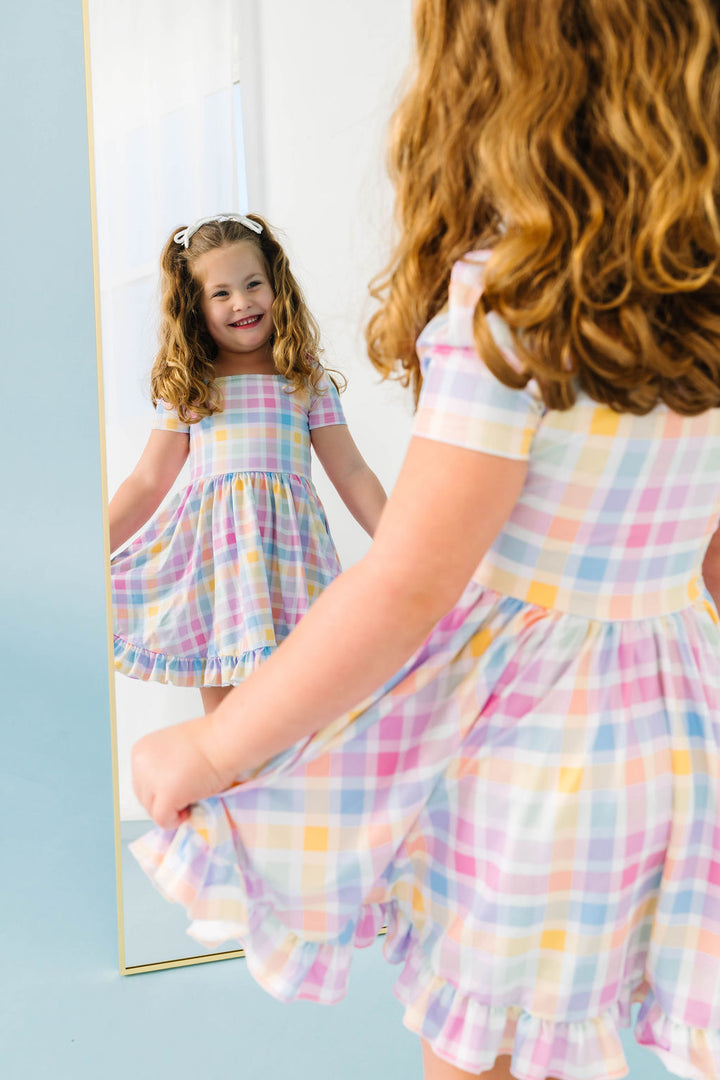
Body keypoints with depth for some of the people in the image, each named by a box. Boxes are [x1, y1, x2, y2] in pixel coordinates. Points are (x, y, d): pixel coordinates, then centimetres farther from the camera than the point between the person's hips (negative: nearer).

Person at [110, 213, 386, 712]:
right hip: (212, 550, 1)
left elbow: (351, 472, 6)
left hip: (287, 548, -1)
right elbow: (148, 482, 11)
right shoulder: (185, 386, 8)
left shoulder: (306, 380, 6)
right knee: (221, 712, 5)